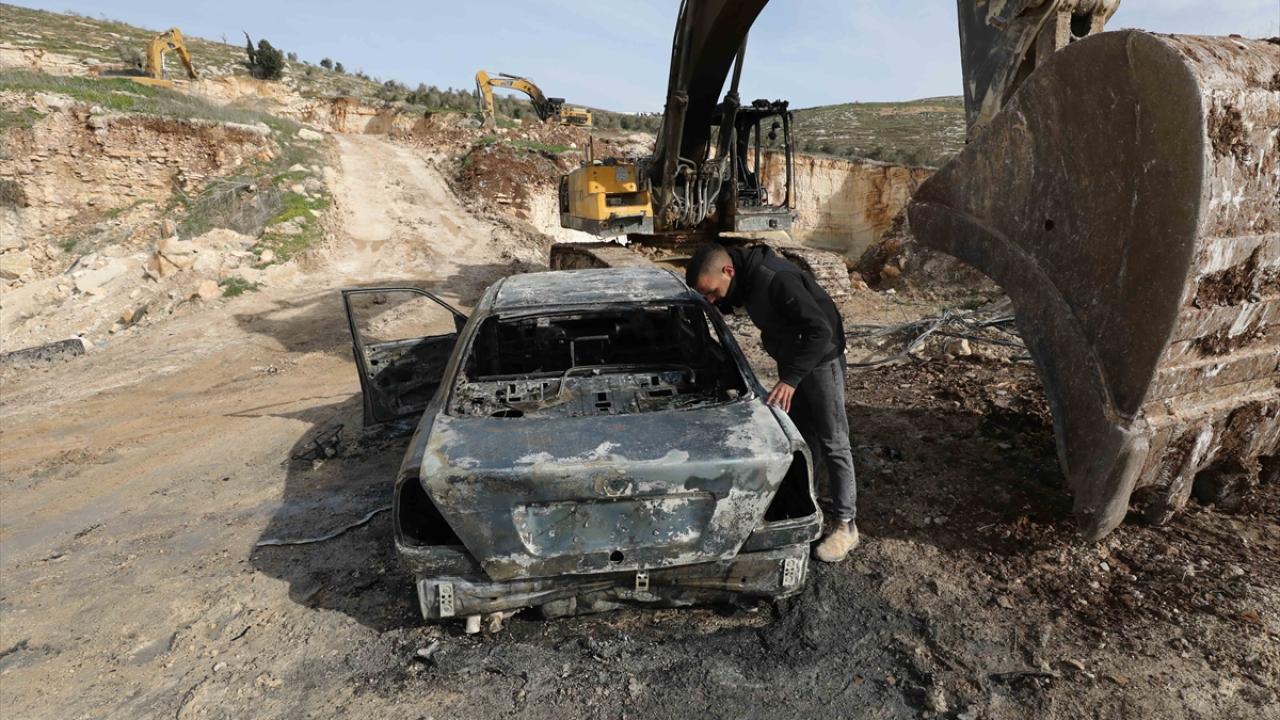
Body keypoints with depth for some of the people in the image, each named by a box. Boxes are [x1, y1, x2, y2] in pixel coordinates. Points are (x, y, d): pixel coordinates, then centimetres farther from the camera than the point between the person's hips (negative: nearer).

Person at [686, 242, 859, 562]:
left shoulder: (777, 280, -33)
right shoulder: (745, 275, -6)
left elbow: (820, 330, -34)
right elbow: (726, 303, 16)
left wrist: (791, 378, -37)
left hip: (820, 358, -8)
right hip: (790, 357, 8)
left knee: (832, 442, -2)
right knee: (800, 435, 16)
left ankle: (846, 525, 8)